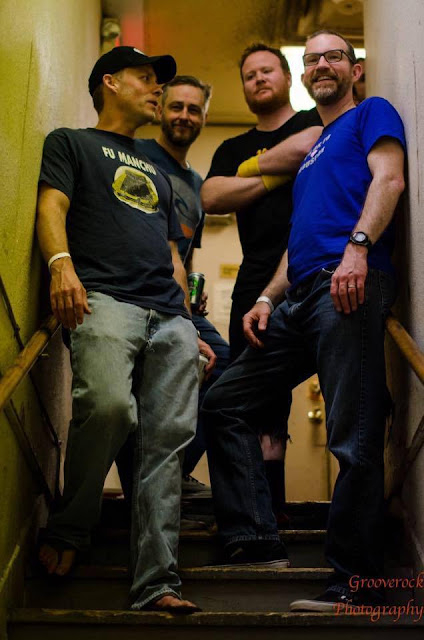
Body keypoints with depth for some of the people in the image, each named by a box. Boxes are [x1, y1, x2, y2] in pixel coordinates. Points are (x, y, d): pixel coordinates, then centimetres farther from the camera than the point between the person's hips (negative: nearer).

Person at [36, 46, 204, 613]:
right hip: (104, 298, -5)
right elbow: (52, 205, 1)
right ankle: (67, 530, -7)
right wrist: (62, 263, -20)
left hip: (170, 313, 6)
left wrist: (189, 326, 19)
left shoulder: (157, 173, 36)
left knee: (170, 438, -10)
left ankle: (156, 584, -10)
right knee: (109, 406, -31)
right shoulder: (72, 143, 20)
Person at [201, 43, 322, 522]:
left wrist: (251, 168, 5)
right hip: (259, 281, 4)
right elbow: (211, 199, 7)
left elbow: (305, 147, -9)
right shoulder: (233, 150, 26)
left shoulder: (320, 120, 15)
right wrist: (278, 173, 2)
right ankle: (268, 508, 8)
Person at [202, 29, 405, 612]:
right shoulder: (311, 151, 33)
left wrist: (358, 246, -23)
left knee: (353, 438, -12)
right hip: (301, 299, 9)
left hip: (351, 284, -9)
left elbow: (389, 177, -7)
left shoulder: (371, 115, 12)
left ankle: (355, 582, -7)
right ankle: (256, 541, 8)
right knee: (224, 402, 8)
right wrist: (268, 298, 15)